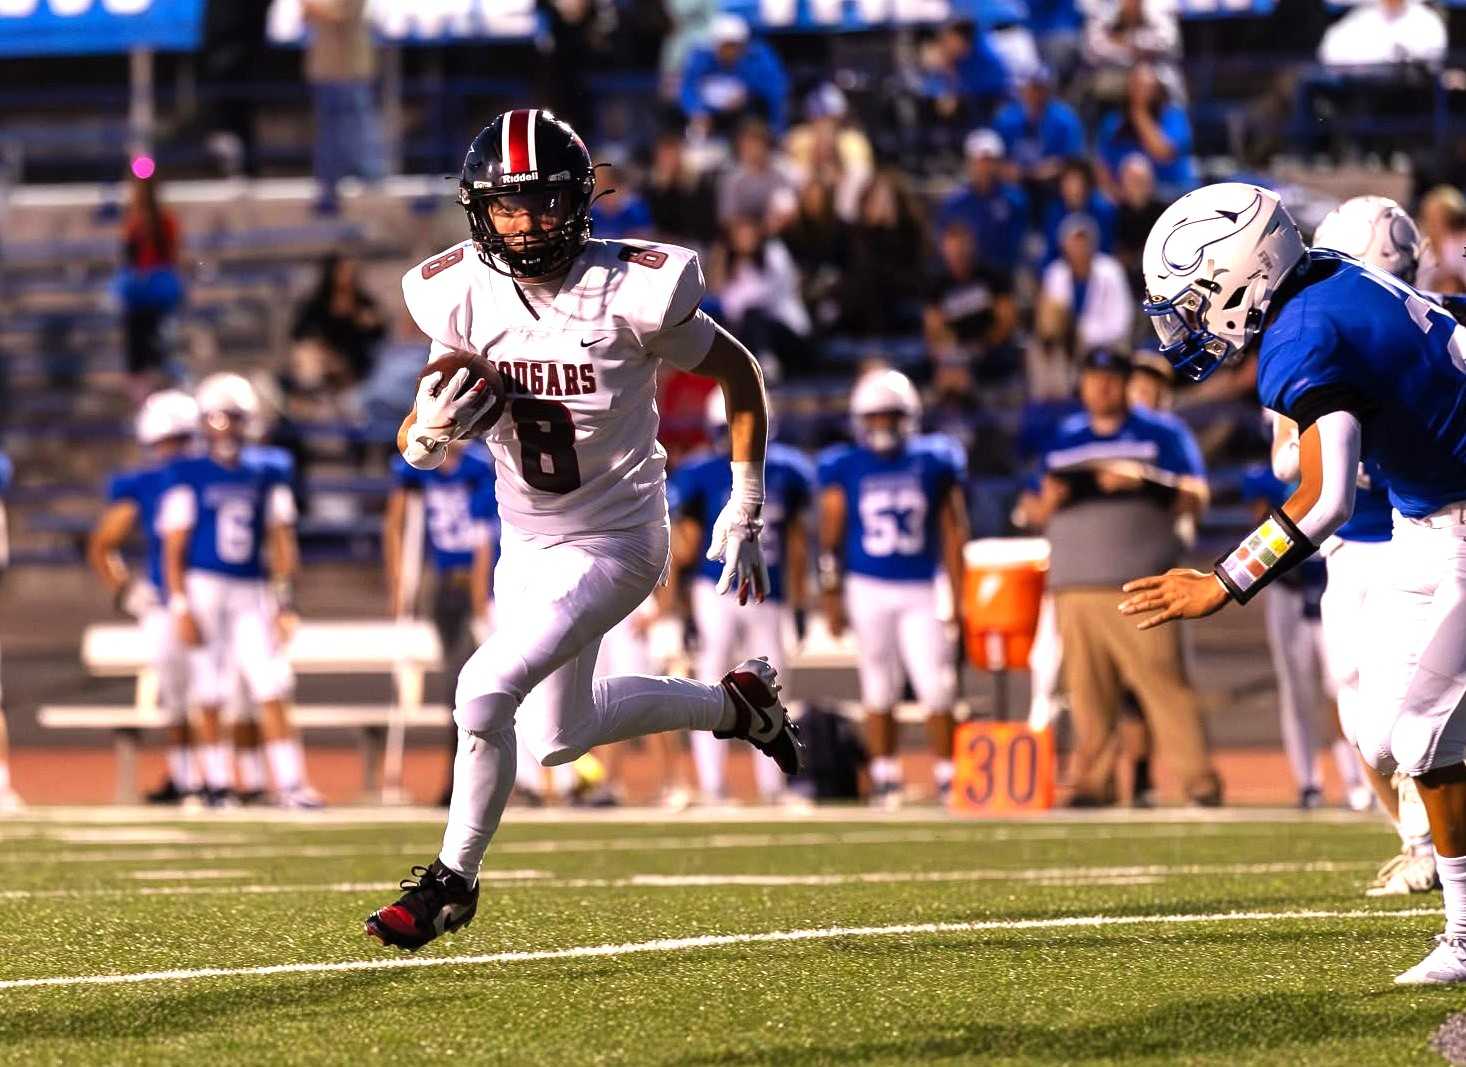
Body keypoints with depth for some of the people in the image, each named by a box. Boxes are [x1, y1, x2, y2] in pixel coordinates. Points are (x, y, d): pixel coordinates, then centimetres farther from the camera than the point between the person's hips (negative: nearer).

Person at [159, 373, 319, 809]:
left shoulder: (267, 471, 7)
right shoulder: (189, 475, -3)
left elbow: (281, 539, 11)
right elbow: (174, 548, -4)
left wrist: (283, 601, 5)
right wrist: (181, 608, -11)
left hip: (252, 592, 3)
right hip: (204, 588, -3)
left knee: (272, 691, -4)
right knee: (212, 698, 1)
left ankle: (291, 784, -5)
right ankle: (218, 786, 8)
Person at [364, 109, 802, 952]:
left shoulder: (629, 295, -21)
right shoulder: (466, 296, -10)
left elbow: (739, 376, -6)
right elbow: (418, 443, -3)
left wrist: (744, 516, -5)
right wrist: (430, 430, -28)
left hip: (615, 542, -6)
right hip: (527, 542, 6)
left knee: (487, 692, -20)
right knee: (562, 738, 20)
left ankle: (454, 881, -1)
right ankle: (736, 702, 43)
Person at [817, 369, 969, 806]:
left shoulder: (932, 463, 2)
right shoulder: (844, 469, 0)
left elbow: (951, 535, 6)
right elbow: (830, 539, 4)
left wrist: (959, 595, 4)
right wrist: (832, 597, 1)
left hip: (920, 591, 0)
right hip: (868, 589, 0)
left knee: (936, 687, -7)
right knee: (880, 688, 6)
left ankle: (946, 775, 3)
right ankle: (885, 776, 15)